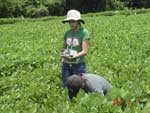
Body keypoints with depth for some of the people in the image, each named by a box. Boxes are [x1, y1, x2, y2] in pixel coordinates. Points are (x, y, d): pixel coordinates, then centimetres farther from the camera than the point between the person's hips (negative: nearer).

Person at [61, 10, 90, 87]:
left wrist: (73, 57, -26)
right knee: (66, 87, 8)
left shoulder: (84, 32, -8)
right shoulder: (67, 33, 8)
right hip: (66, 64, 5)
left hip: (78, 64, -5)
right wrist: (63, 53, -6)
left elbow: (85, 51, -12)